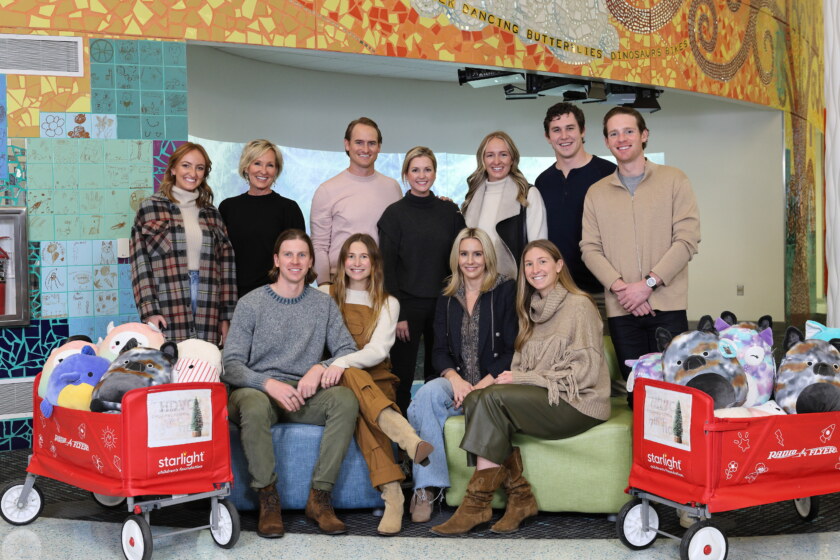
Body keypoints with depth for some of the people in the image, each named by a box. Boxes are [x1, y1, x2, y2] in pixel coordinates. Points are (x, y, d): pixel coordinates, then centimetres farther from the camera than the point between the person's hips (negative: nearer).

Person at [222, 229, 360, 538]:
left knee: (346, 399, -28)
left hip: (303, 395, 2)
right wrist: (269, 384, -22)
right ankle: (268, 501, -22)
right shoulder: (250, 304, 2)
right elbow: (231, 365, -5)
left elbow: (348, 350, 4)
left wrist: (320, 368, -16)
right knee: (254, 406, -38)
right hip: (257, 389, -2)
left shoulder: (324, 304, 11)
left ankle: (319, 497, -21)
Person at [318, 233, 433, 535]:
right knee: (353, 377, -40)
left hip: (376, 380, 1)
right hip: (336, 381, -1)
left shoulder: (388, 303, 12)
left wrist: (342, 363, -23)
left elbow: (379, 350, -5)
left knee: (362, 410, -38)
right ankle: (407, 437, -61)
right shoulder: (325, 294, 15)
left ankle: (392, 494, -52)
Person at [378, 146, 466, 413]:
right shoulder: (394, 213, 0)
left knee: (439, 375, 7)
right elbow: (387, 266, -4)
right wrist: (396, 313, -10)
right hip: (407, 304, -3)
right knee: (402, 377, -1)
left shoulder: (449, 211, 9)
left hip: (442, 303, 3)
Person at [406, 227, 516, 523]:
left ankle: (425, 485, -22)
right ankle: (427, 488, -28)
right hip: (457, 382, 4)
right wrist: (456, 379, -13)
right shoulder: (447, 298, 18)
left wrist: (481, 386, -16)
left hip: (493, 384, -4)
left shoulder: (506, 291, 3)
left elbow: (513, 351, -4)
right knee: (427, 394, -32)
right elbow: (439, 351, 10)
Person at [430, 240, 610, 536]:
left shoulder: (579, 306, -4)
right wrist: (510, 377, -7)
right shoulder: (533, 310, 18)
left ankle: (478, 502, -24)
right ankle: (519, 496, -18)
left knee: (493, 398, -27)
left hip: (578, 402, -7)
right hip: (543, 398, 7)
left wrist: (524, 378, -14)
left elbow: (586, 370, -12)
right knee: (474, 399, -19)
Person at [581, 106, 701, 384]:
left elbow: (687, 239, -3)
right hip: (620, 309, 2)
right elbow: (590, 249, 6)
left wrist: (648, 283, -12)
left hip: (667, 307, -2)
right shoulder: (596, 193, 13)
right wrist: (619, 287, -11)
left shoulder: (674, 180, 5)